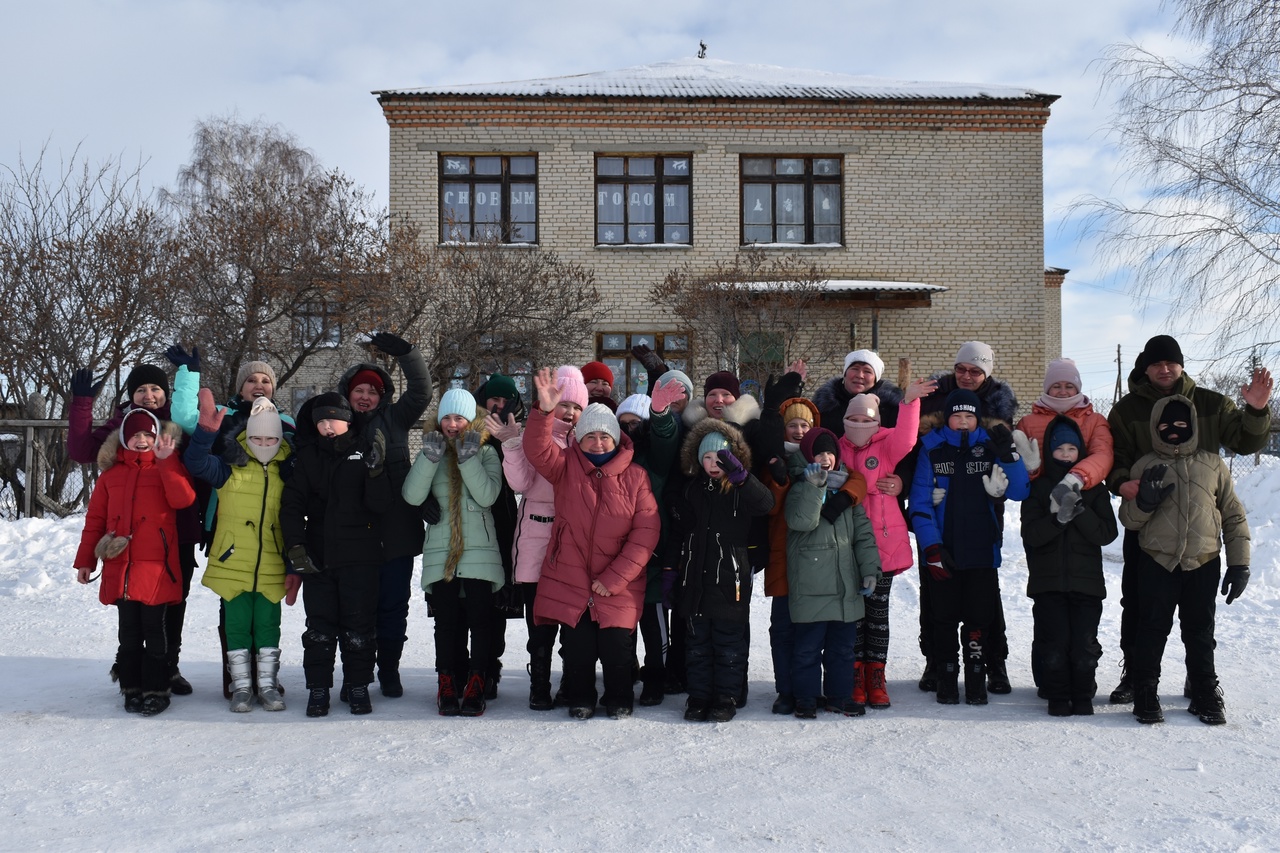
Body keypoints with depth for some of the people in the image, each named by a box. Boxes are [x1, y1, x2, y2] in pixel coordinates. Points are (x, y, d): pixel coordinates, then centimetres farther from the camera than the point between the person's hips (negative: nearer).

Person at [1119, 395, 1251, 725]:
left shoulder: (1213, 464, 5)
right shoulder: (1145, 466, 2)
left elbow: (1233, 515, 9)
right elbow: (1128, 519, 3)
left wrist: (1239, 563, 5)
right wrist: (1144, 502, -19)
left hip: (1204, 562, 1)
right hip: (1156, 562, -1)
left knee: (1200, 631, 11)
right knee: (1153, 629, 1)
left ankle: (1206, 695, 24)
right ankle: (1145, 694, 12)